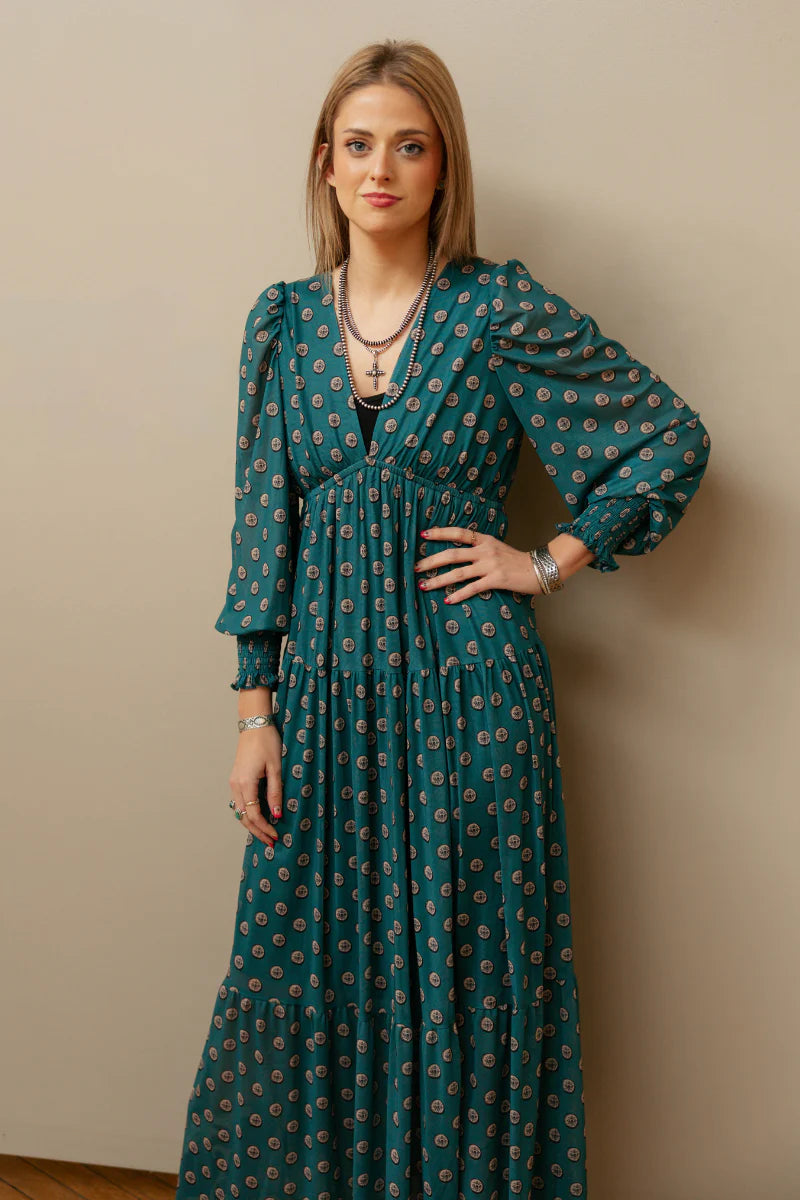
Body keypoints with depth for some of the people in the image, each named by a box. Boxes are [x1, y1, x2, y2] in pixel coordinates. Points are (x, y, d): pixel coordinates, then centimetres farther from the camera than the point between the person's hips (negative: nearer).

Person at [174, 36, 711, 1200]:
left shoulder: (504, 311, -5)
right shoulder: (284, 318, 6)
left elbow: (673, 439, 1)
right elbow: (264, 521, 6)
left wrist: (552, 562, -3)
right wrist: (256, 712, 2)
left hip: (465, 681, -3)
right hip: (325, 678, 3)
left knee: (466, 968, 7)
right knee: (308, 962, 11)